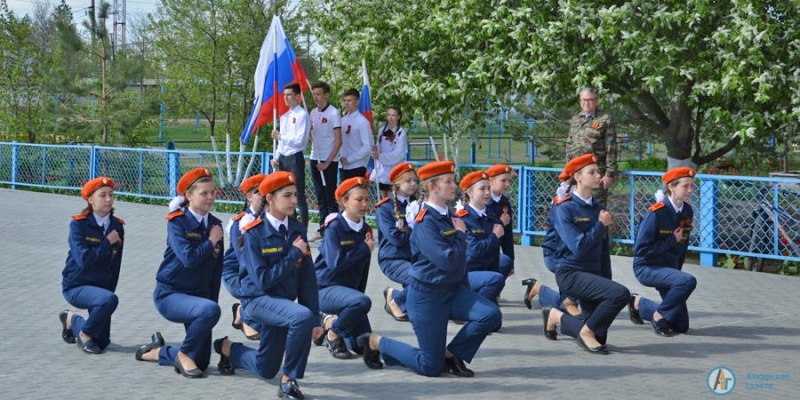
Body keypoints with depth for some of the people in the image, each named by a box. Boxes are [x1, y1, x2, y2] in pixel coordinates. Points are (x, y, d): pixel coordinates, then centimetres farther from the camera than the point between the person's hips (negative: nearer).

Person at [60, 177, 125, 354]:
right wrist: (108, 243, -17)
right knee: (109, 300, -36)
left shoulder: (117, 226, 2)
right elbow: (84, 259, -25)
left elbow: (115, 265, 5)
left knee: (102, 342, 4)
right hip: (76, 286, -5)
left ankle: (72, 320, 34)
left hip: (101, 286, 6)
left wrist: (109, 289, 1)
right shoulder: (78, 225, -12)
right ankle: (84, 333, -8)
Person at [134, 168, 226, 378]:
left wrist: (212, 300, 8)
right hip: (170, 293, -6)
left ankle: (157, 351, 29)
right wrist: (211, 241, -12)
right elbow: (189, 258, -25)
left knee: (201, 361, 2)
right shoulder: (177, 222, -10)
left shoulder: (215, 224, 6)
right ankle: (184, 353, -12)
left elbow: (217, 270, 11)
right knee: (210, 310, -37)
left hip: (199, 295, 6)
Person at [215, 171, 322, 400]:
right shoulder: (254, 233, -16)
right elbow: (262, 280, -22)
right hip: (259, 299, -6)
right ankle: (289, 381, -20)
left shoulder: (297, 229, 0)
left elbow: (307, 276, 1)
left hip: (284, 301, 6)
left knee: (265, 370, 15)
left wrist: (315, 318, -4)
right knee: (302, 317, -36)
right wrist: (294, 254, -20)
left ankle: (228, 348, 42)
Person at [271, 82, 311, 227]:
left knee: (299, 196, -5)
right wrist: (276, 157, 8)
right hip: (283, 158, 9)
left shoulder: (302, 115, -10)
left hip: (295, 158, -8)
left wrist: (280, 136, -13)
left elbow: (300, 140, -18)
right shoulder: (284, 116, 15)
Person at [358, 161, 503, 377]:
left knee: (491, 314, -18)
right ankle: (376, 342, 18)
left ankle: (451, 354, 4)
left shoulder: (449, 216, 7)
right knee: (431, 367, -2)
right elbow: (447, 260, -27)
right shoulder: (425, 222, -19)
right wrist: (461, 234, -12)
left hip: (453, 289, 7)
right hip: (427, 294, -7)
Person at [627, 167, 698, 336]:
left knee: (681, 326, 7)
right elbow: (641, 249, -22)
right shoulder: (656, 213, -21)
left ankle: (638, 303, 27)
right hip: (647, 267, -7)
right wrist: (672, 240, -19)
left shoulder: (687, 212, 0)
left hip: (669, 267, 7)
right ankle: (659, 315, -11)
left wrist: (677, 270, 11)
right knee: (687, 281, -34)